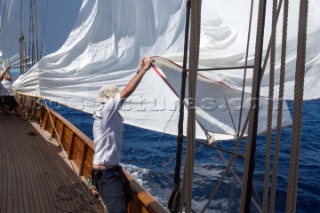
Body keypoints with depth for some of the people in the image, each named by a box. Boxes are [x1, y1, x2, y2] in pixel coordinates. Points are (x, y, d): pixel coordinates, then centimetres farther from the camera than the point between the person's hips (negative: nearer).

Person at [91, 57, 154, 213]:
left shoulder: (110, 113, 5)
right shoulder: (104, 111, -19)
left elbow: (125, 93, 8)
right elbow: (127, 92, -25)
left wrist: (141, 70, 6)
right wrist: (144, 69, -20)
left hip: (114, 168, 10)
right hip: (105, 173, -10)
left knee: (127, 198, 28)